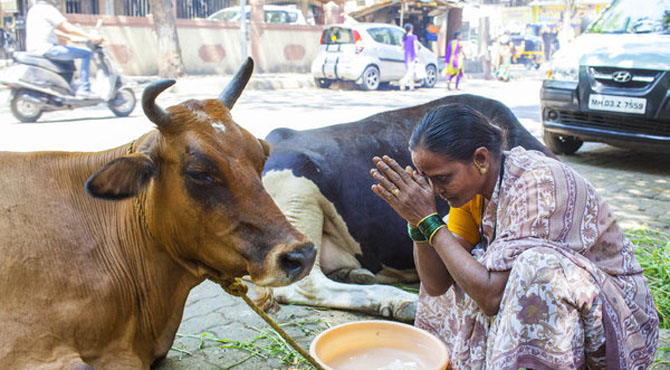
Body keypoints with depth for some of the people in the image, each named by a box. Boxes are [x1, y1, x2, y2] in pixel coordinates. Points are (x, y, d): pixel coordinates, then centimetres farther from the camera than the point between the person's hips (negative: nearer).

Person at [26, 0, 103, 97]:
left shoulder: (33, 9, 21)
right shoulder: (48, 9, -9)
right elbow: (68, 28, -14)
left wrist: (70, 38, 32)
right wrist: (91, 37, -11)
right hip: (47, 48, -11)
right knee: (86, 53, -11)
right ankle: (83, 88, -16)